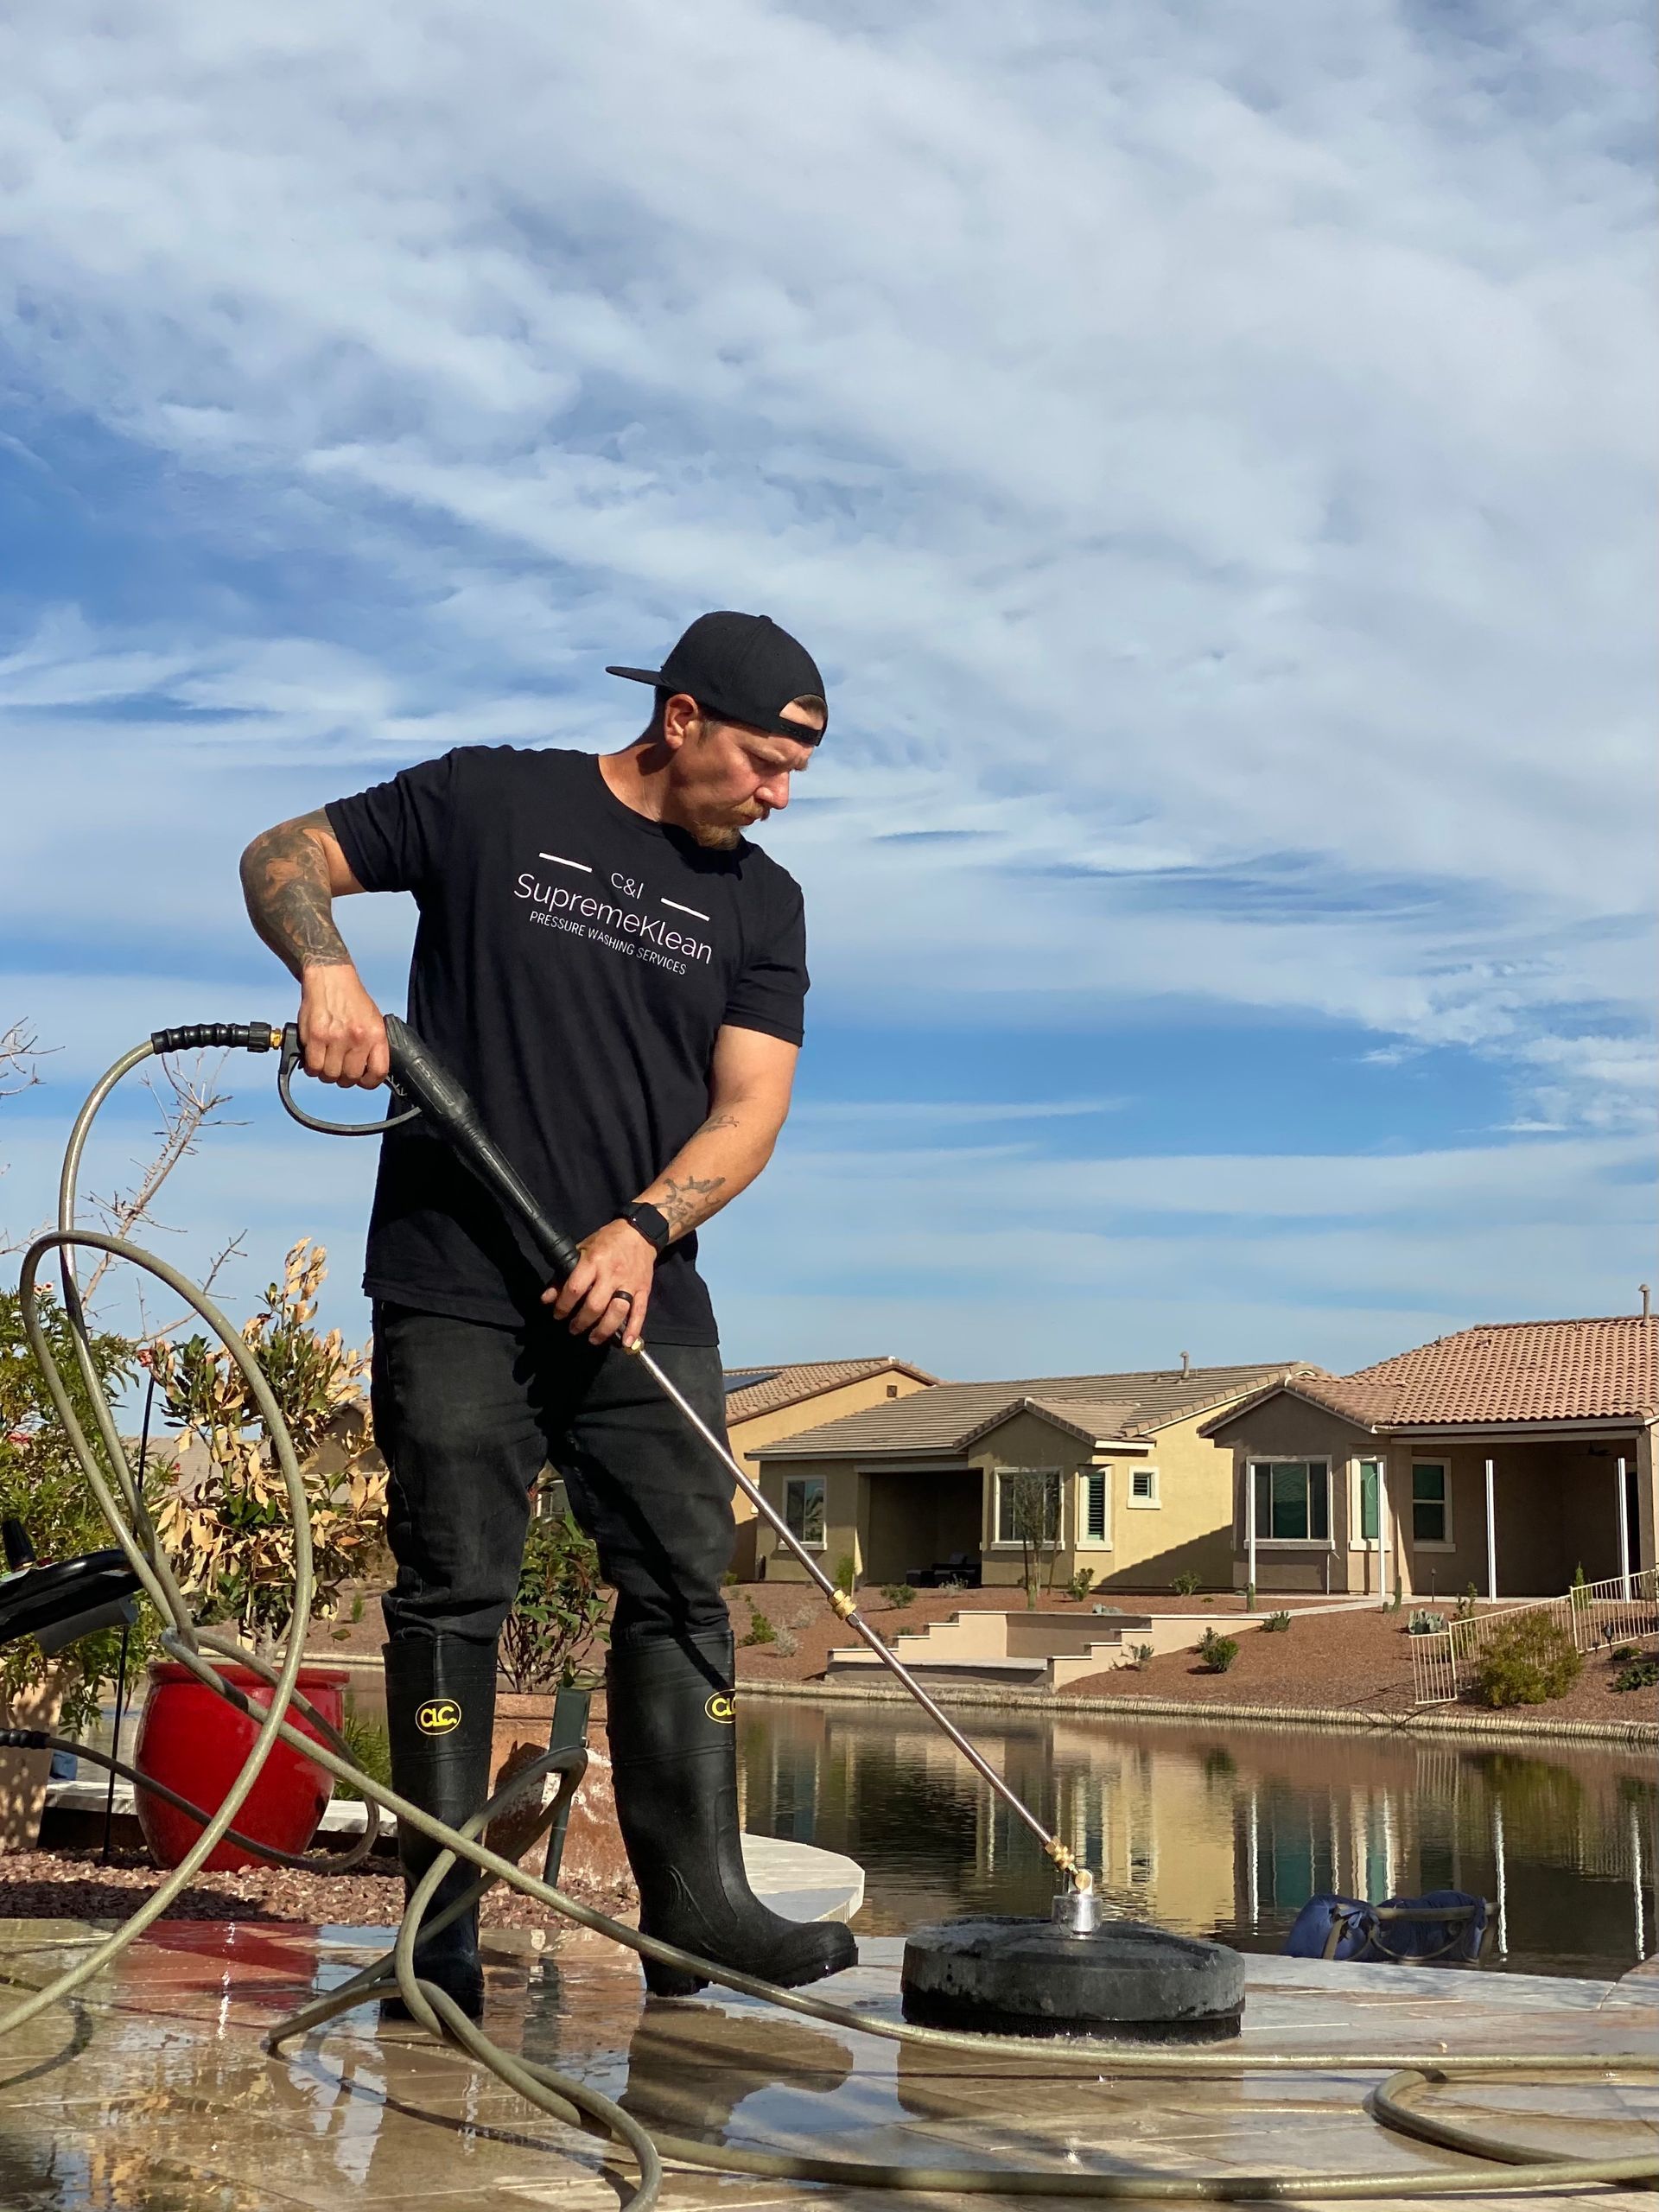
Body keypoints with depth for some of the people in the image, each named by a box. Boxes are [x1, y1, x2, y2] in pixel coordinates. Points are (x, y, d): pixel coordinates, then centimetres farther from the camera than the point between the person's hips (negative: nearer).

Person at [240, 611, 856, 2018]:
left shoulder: (761, 902, 10)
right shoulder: (490, 804, 2)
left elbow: (750, 1109, 2)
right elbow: (283, 858, 8)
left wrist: (645, 1228, -15)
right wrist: (327, 969, -13)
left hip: (643, 1301, 4)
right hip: (457, 1288, -3)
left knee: (682, 1592, 1)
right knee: (453, 1595, -1)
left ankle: (698, 1907, 8)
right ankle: (441, 1936, 6)